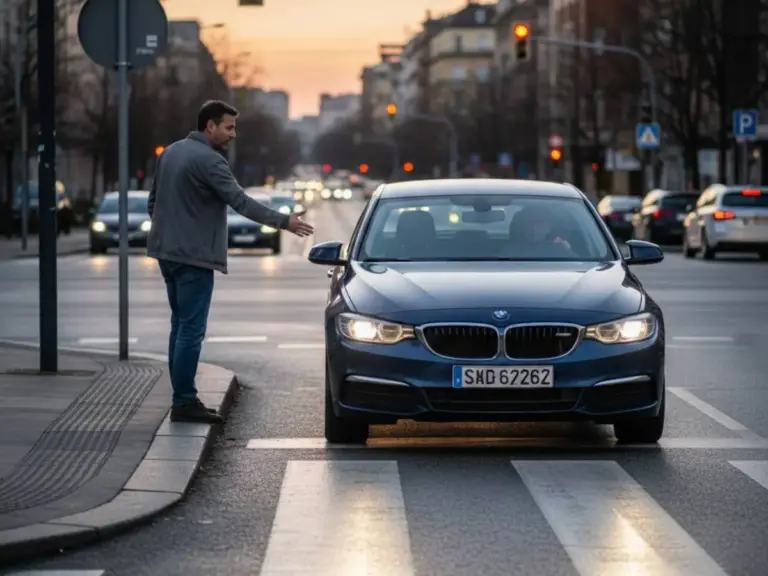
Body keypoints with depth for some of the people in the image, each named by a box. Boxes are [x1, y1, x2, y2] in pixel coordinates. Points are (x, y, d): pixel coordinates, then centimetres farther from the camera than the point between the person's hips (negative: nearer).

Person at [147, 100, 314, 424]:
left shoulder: (171, 152, 12)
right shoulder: (209, 160, -16)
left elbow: (153, 202, 18)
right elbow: (241, 202, -21)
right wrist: (283, 222, -20)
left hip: (168, 252, 10)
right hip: (193, 256, -9)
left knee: (180, 326, 14)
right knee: (192, 330, -7)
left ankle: (182, 399, 16)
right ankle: (184, 402, -7)